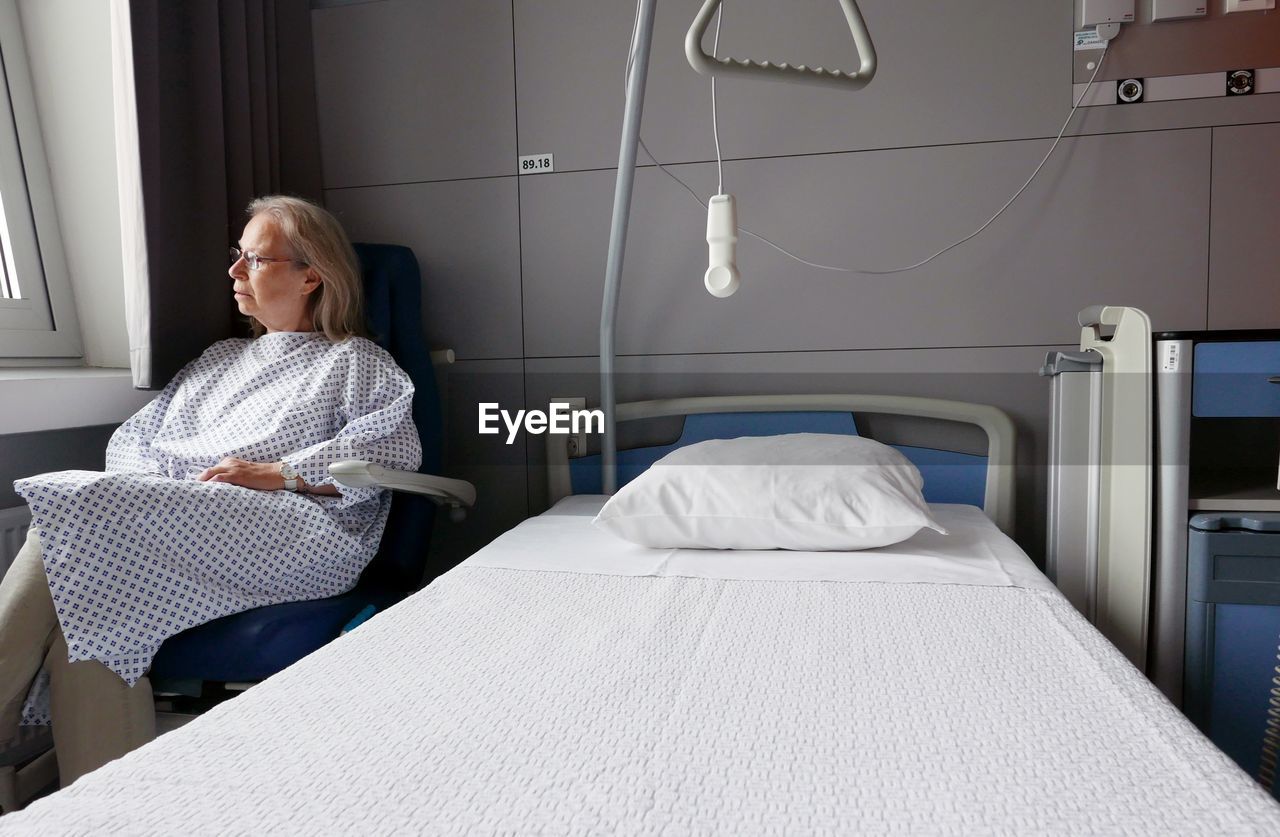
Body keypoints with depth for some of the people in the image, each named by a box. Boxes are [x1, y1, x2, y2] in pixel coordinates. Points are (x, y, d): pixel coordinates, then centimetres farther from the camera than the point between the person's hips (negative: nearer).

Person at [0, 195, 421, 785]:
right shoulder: (220, 359, 34)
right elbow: (132, 436, 27)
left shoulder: (354, 360, 14)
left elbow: (396, 445, -5)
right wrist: (145, 482, 2)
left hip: (299, 532, -6)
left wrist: (280, 473, -13)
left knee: (77, 506, -25)